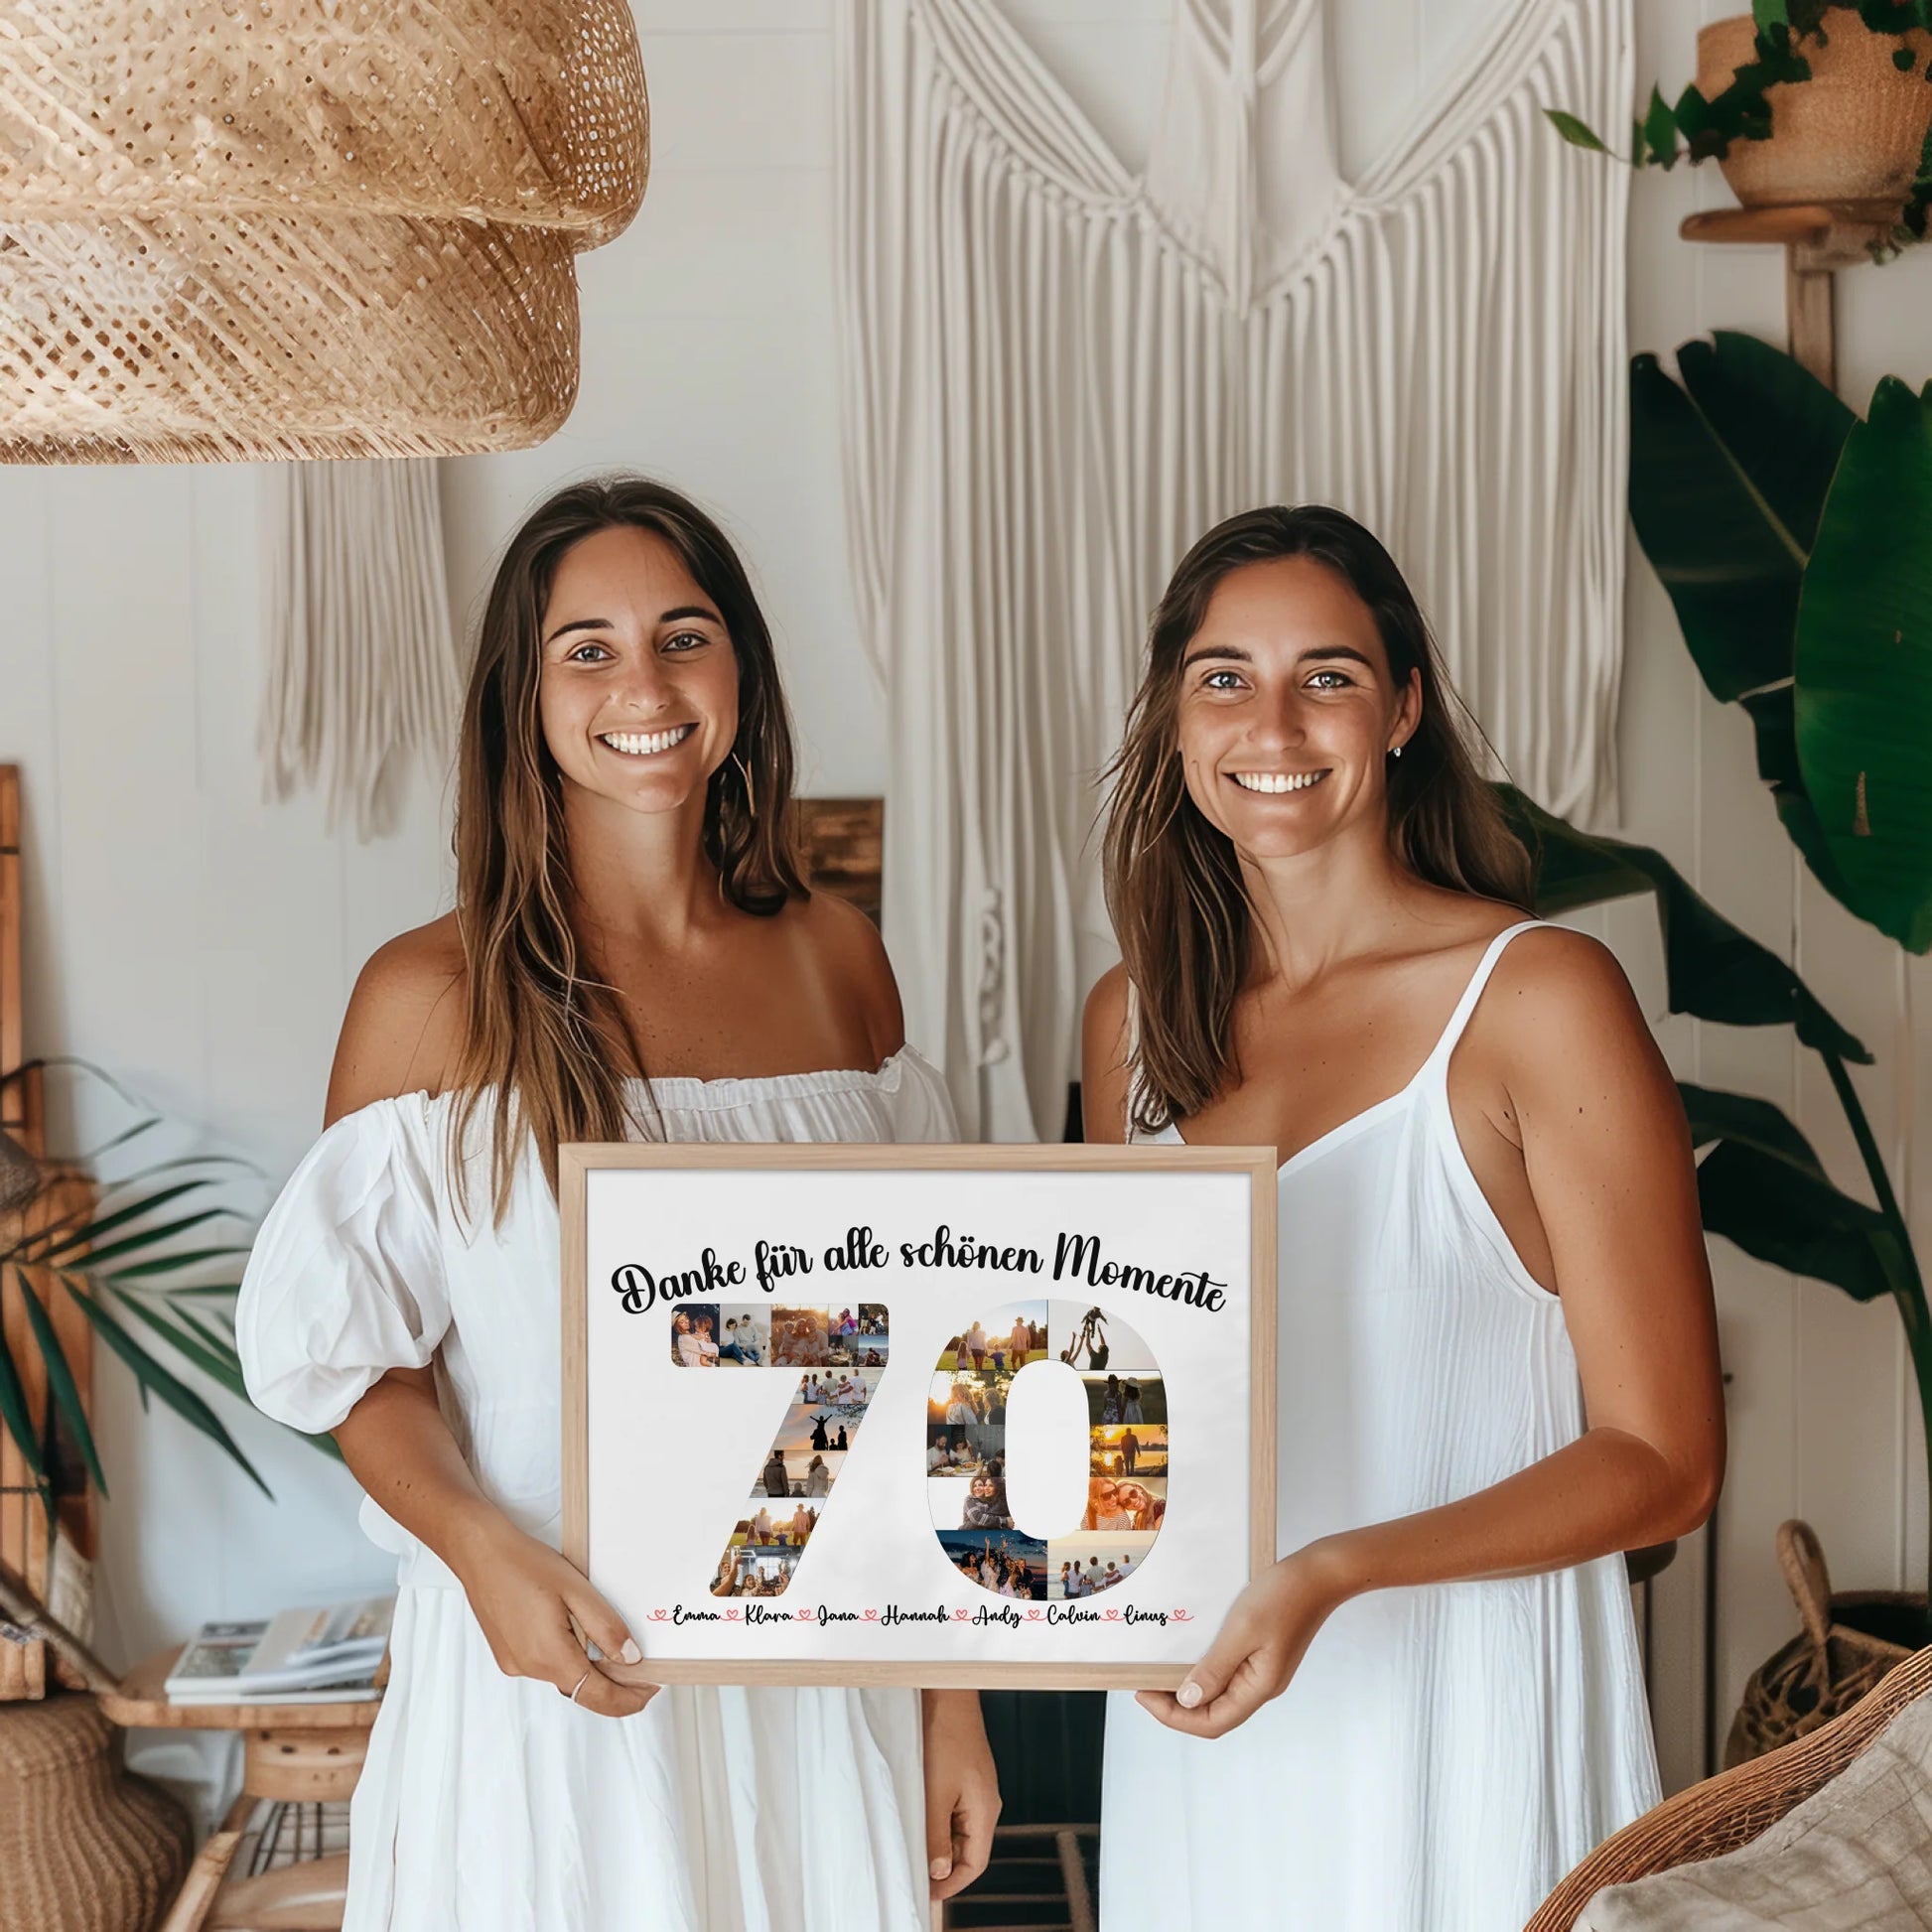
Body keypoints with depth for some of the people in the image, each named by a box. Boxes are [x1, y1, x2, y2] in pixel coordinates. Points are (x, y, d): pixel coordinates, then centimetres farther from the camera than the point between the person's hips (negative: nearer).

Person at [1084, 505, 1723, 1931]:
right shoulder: (1137, 1019, 5)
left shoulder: (1540, 997, -12)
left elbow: (1663, 1461, -12)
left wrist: (1331, 1572, -23)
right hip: (1193, 1714, 5)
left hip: (1454, 1718, -4)